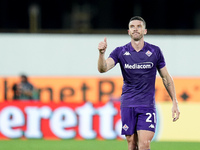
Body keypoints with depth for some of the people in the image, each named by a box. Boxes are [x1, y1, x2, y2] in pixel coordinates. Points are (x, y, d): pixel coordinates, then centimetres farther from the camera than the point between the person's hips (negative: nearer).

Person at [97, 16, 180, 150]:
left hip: (147, 105, -1)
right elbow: (103, 68, -13)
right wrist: (102, 53, -34)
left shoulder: (155, 51, 2)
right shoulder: (121, 52, 2)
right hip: (128, 104, 1)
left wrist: (175, 102, 6)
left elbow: (166, 77, 10)